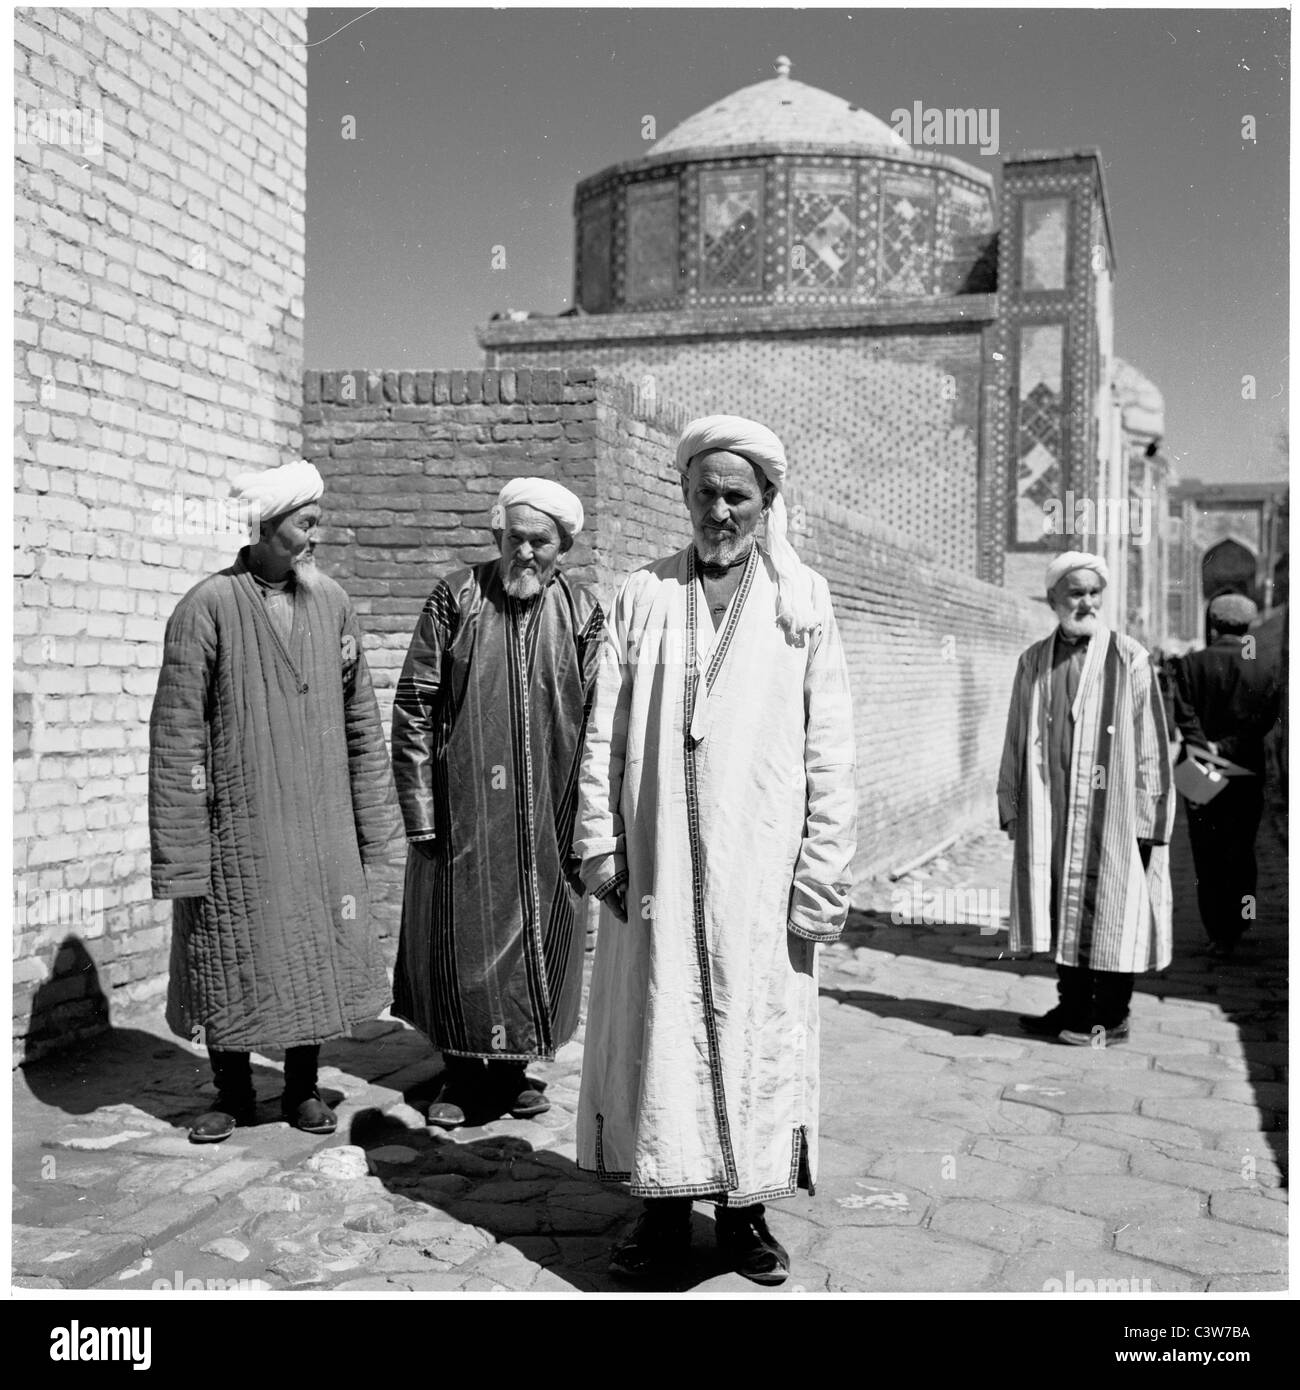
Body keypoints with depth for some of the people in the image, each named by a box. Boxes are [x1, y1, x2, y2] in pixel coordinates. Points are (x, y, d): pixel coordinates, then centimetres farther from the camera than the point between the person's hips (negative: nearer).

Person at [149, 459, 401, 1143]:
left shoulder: (331, 602, 4)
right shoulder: (207, 608, -8)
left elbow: (360, 719, 9)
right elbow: (176, 735, -9)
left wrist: (372, 822, 8)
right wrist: (180, 852, -11)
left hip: (321, 830, 3)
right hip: (236, 830, -3)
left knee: (316, 957, 10)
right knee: (229, 960, 8)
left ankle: (302, 1087, 29)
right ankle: (232, 1094, 28)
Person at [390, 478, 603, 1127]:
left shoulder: (583, 615, 2)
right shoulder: (455, 599, -2)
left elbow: (598, 722, 2)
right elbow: (414, 707, -2)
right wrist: (419, 807, -7)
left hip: (545, 817, 1)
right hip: (462, 811, -1)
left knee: (539, 937, 9)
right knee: (459, 938, 5)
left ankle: (516, 1068, 26)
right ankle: (461, 1072, 22)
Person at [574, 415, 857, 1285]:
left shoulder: (805, 600, 5)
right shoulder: (643, 596, 8)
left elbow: (828, 749, 0)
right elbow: (605, 732, 6)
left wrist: (823, 876, -5)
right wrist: (601, 844, -2)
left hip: (759, 870, -1)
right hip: (657, 864, 1)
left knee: (758, 1032, 6)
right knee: (656, 1030, 5)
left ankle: (746, 1208, 22)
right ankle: (666, 1207, 19)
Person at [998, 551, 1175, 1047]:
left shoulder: (1128, 659, -3)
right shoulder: (1033, 663, 8)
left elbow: (1150, 742, -3)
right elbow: (1017, 743, 13)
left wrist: (1146, 816, -7)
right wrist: (1011, 808, 10)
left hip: (1110, 810, -3)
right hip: (1050, 811, 4)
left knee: (1110, 910, 3)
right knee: (1062, 908, 9)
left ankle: (1111, 1016, 14)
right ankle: (1073, 1005, 22)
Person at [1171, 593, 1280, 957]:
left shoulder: (1191, 665, -4)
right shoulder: (1265, 671, 0)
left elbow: (1185, 716, -14)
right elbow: (1264, 721, -10)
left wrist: (1205, 750, -19)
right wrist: (1227, 748, -14)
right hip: (1247, 776, 1)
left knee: (1207, 859, 7)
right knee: (1241, 853, 14)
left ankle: (1218, 934, 8)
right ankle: (1236, 926, 14)